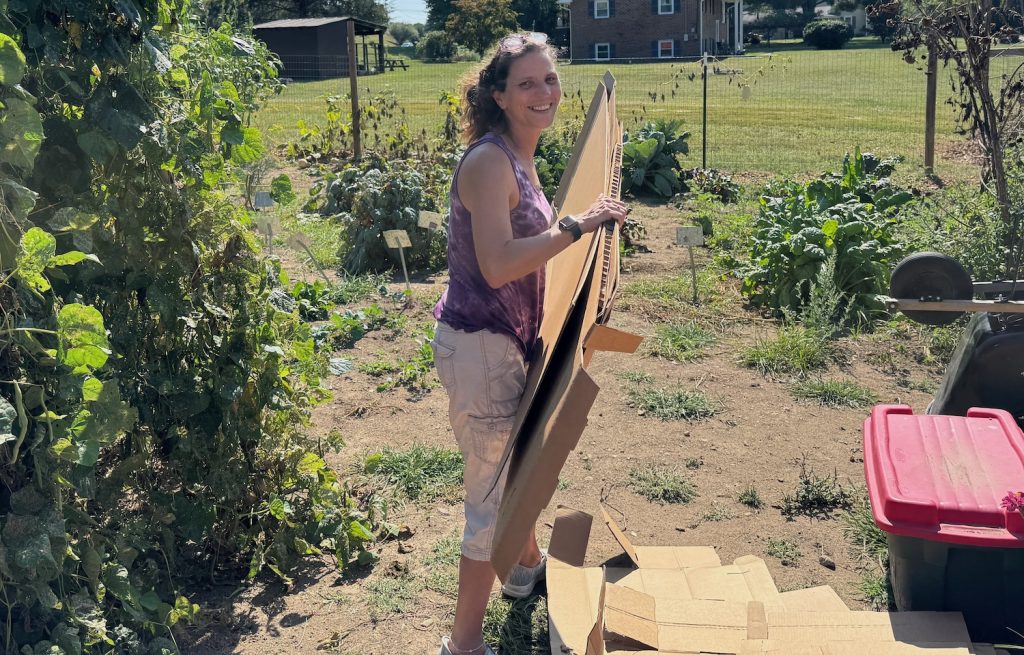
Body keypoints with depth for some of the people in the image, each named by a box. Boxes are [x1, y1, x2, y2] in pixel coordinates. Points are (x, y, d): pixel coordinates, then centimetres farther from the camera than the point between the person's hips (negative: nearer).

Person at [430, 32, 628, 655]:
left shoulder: (519, 159, 10)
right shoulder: (490, 161, -20)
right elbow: (497, 266, -32)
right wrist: (577, 226, -29)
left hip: (509, 340, 10)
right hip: (479, 346, -10)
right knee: (494, 498, -1)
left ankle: (528, 567, 54)